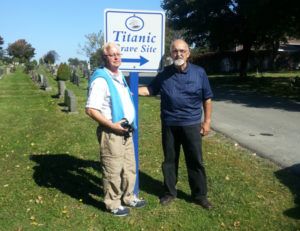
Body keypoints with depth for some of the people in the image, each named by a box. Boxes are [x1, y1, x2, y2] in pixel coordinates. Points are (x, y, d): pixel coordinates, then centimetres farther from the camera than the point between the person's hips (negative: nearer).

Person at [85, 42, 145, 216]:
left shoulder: (120, 76, 13)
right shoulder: (100, 80, -15)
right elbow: (91, 109, -20)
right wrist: (112, 125, -22)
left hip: (126, 131, 9)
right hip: (111, 133, -9)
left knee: (129, 167, 19)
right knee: (113, 170, 2)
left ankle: (128, 197, 36)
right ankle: (113, 204, 20)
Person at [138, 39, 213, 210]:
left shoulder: (199, 73, 1)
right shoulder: (164, 74, 5)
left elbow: (207, 98, 5)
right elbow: (150, 90, 12)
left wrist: (207, 121, 2)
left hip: (191, 124, -1)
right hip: (169, 124, 2)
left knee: (196, 161, 5)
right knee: (170, 160, 12)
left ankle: (200, 195, 22)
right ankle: (170, 193, 28)